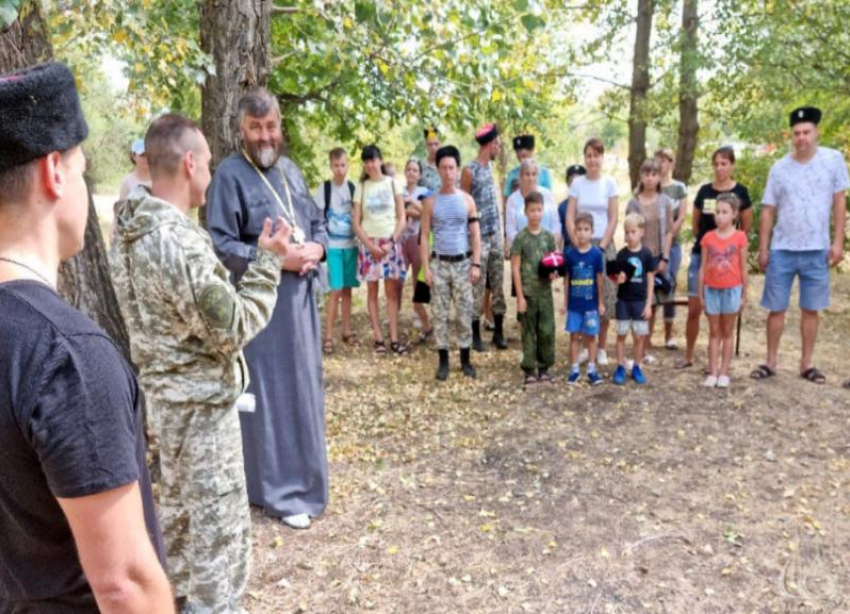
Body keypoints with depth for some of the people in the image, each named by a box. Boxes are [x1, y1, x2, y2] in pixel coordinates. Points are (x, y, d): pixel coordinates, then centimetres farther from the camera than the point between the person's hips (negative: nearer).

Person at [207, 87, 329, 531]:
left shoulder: (290, 170, 13)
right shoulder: (229, 175, -9)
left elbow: (318, 221, 18)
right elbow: (220, 245, -14)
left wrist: (316, 249, -4)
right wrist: (276, 259, -21)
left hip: (300, 297, 7)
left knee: (303, 387, 15)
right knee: (270, 394, 1)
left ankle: (302, 472, 33)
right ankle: (279, 489, 14)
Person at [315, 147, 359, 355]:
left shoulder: (353, 188, 7)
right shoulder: (324, 188, -3)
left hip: (351, 245, 4)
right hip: (332, 246, -4)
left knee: (347, 290, 9)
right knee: (336, 291, -7)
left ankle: (347, 331, 19)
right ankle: (328, 336, 1)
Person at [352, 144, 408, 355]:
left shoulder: (392, 183, 3)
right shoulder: (361, 187, 5)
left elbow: (401, 218, 2)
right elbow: (356, 222, 3)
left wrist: (391, 242, -9)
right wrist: (371, 245, -8)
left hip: (391, 242, -1)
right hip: (369, 243, 1)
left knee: (392, 292, -1)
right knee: (373, 292, 1)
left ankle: (394, 339, 1)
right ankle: (379, 338, 6)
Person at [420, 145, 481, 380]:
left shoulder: (467, 200, 3)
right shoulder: (430, 202, 1)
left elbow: (475, 235, 3)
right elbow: (424, 236, 2)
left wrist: (476, 264, -5)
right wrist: (426, 267, -6)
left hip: (462, 262, 0)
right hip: (439, 263, 0)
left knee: (464, 313, 3)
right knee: (440, 313, 3)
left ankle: (465, 359, 15)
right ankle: (443, 361, 12)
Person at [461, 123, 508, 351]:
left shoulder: (490, 166, 11)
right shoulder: (469, 170, -10)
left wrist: (501, 232, 16)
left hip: (496, 234, 7)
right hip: (479, 236, -7)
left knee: (498, 285, 8)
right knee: (477, 286, 0)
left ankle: (498, 331, 17)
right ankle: (476, 334, 10)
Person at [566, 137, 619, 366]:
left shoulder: (609, 183, 2)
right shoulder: (577, 183, 5)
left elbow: (613, 219, -1)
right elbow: (569, 218, 2)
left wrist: (602, 246, -9)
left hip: (604, 245, -1)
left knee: (605, 297, -1)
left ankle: (601, 348, 11)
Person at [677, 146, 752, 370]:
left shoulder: (740, 192, -3)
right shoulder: (704, 190, 4)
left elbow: (746, 230, 4)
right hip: (701, 254, 2)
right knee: (694, 309, 2)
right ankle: (688, 356, 16)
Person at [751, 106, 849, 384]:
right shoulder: (779, 168, 1)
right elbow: (768, 211, 4)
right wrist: (762, 249, 1)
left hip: (817, 250, 0)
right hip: (782, 250, 1)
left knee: (810, 309, 8)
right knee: (776, 309, 5)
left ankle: (807, 363, 19)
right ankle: (771, 362, 16)